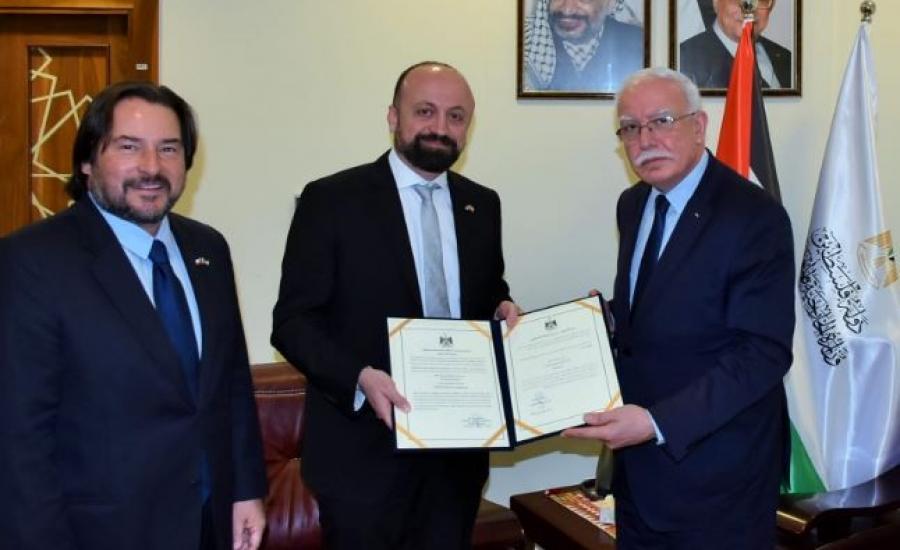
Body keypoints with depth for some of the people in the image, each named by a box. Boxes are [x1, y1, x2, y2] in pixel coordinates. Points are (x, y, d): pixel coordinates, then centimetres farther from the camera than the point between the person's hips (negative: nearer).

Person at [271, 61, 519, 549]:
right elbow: (292, 321, -10)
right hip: (364, 448, -4)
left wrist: (502, 309, -4)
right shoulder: (330, 200, -8)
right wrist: (360, 378, -25)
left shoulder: (482, 205, 8)